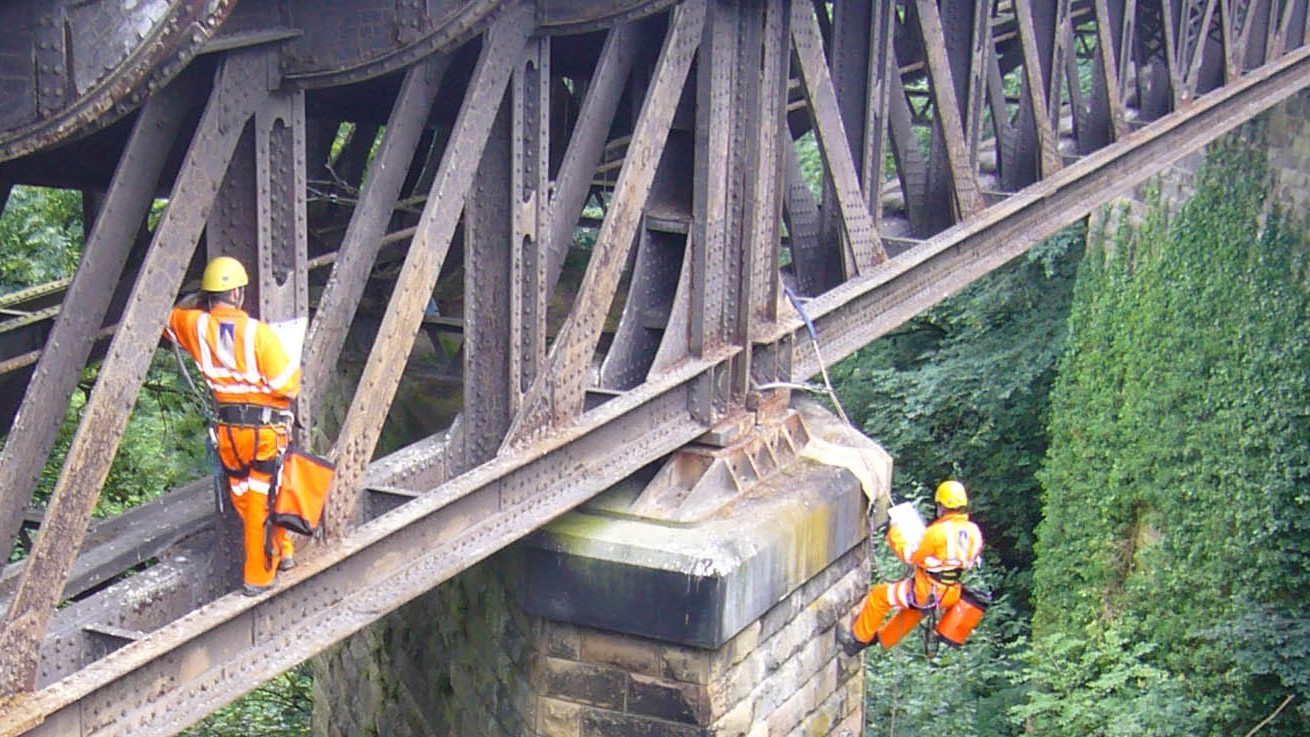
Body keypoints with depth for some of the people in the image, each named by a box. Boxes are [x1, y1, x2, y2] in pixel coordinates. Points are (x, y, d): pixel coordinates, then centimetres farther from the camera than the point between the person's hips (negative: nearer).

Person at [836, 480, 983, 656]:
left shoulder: (939, 531, -24)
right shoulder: (974, 531, -4)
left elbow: (911, 555, -15)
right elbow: (973, 559, 11)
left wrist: (895, 535, -1)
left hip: (926, 592, -7)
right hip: (952, 594, 7)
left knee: (879, 595, 10)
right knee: (914, 608, 35)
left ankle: (858, 639, 21)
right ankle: (883, 638, 53)